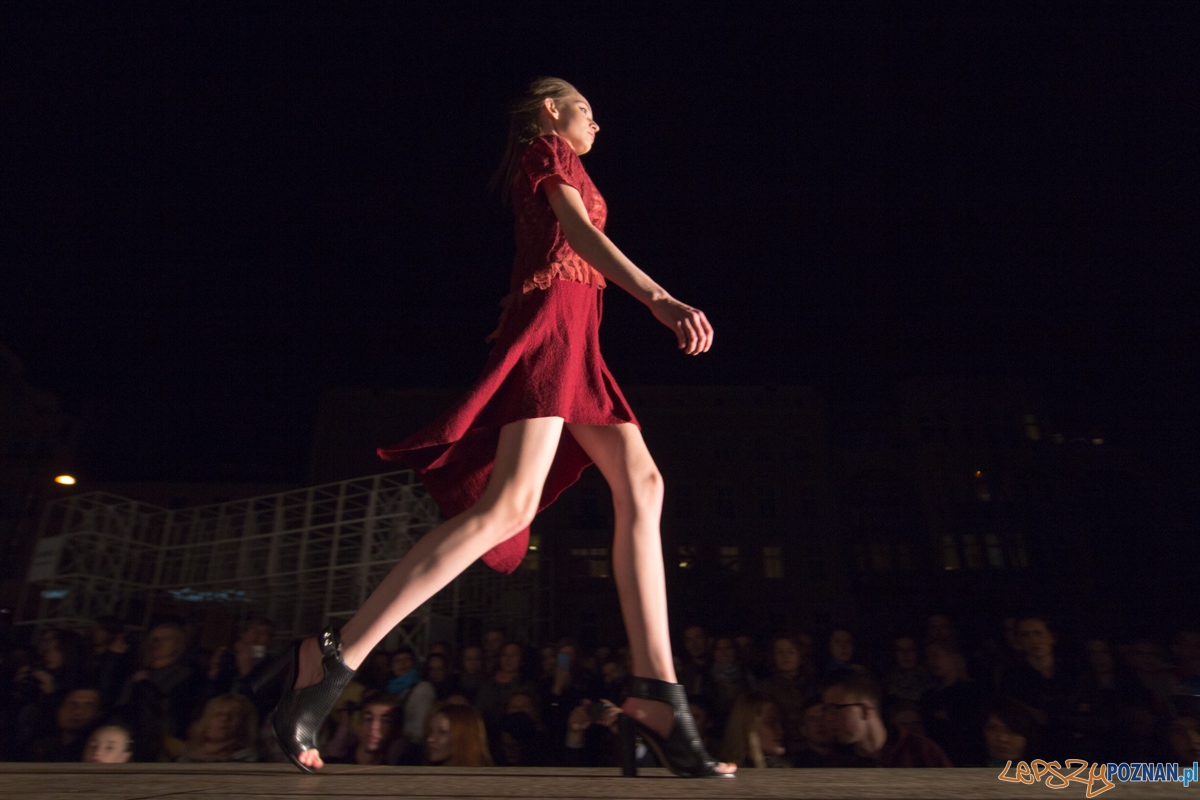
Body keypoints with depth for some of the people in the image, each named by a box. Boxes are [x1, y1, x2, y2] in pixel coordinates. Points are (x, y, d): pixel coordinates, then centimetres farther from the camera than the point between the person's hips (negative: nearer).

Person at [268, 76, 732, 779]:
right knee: (510, 503, -23)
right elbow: (581, 233, -12)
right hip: (551, 320, -10)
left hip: (577, 344, 10)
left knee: (642, 486, -6)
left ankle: (657, 694, -11)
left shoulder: (549, 169, 33)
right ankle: (337, 658, -18)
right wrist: (659, 297, -26)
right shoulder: (548, 149, 7)